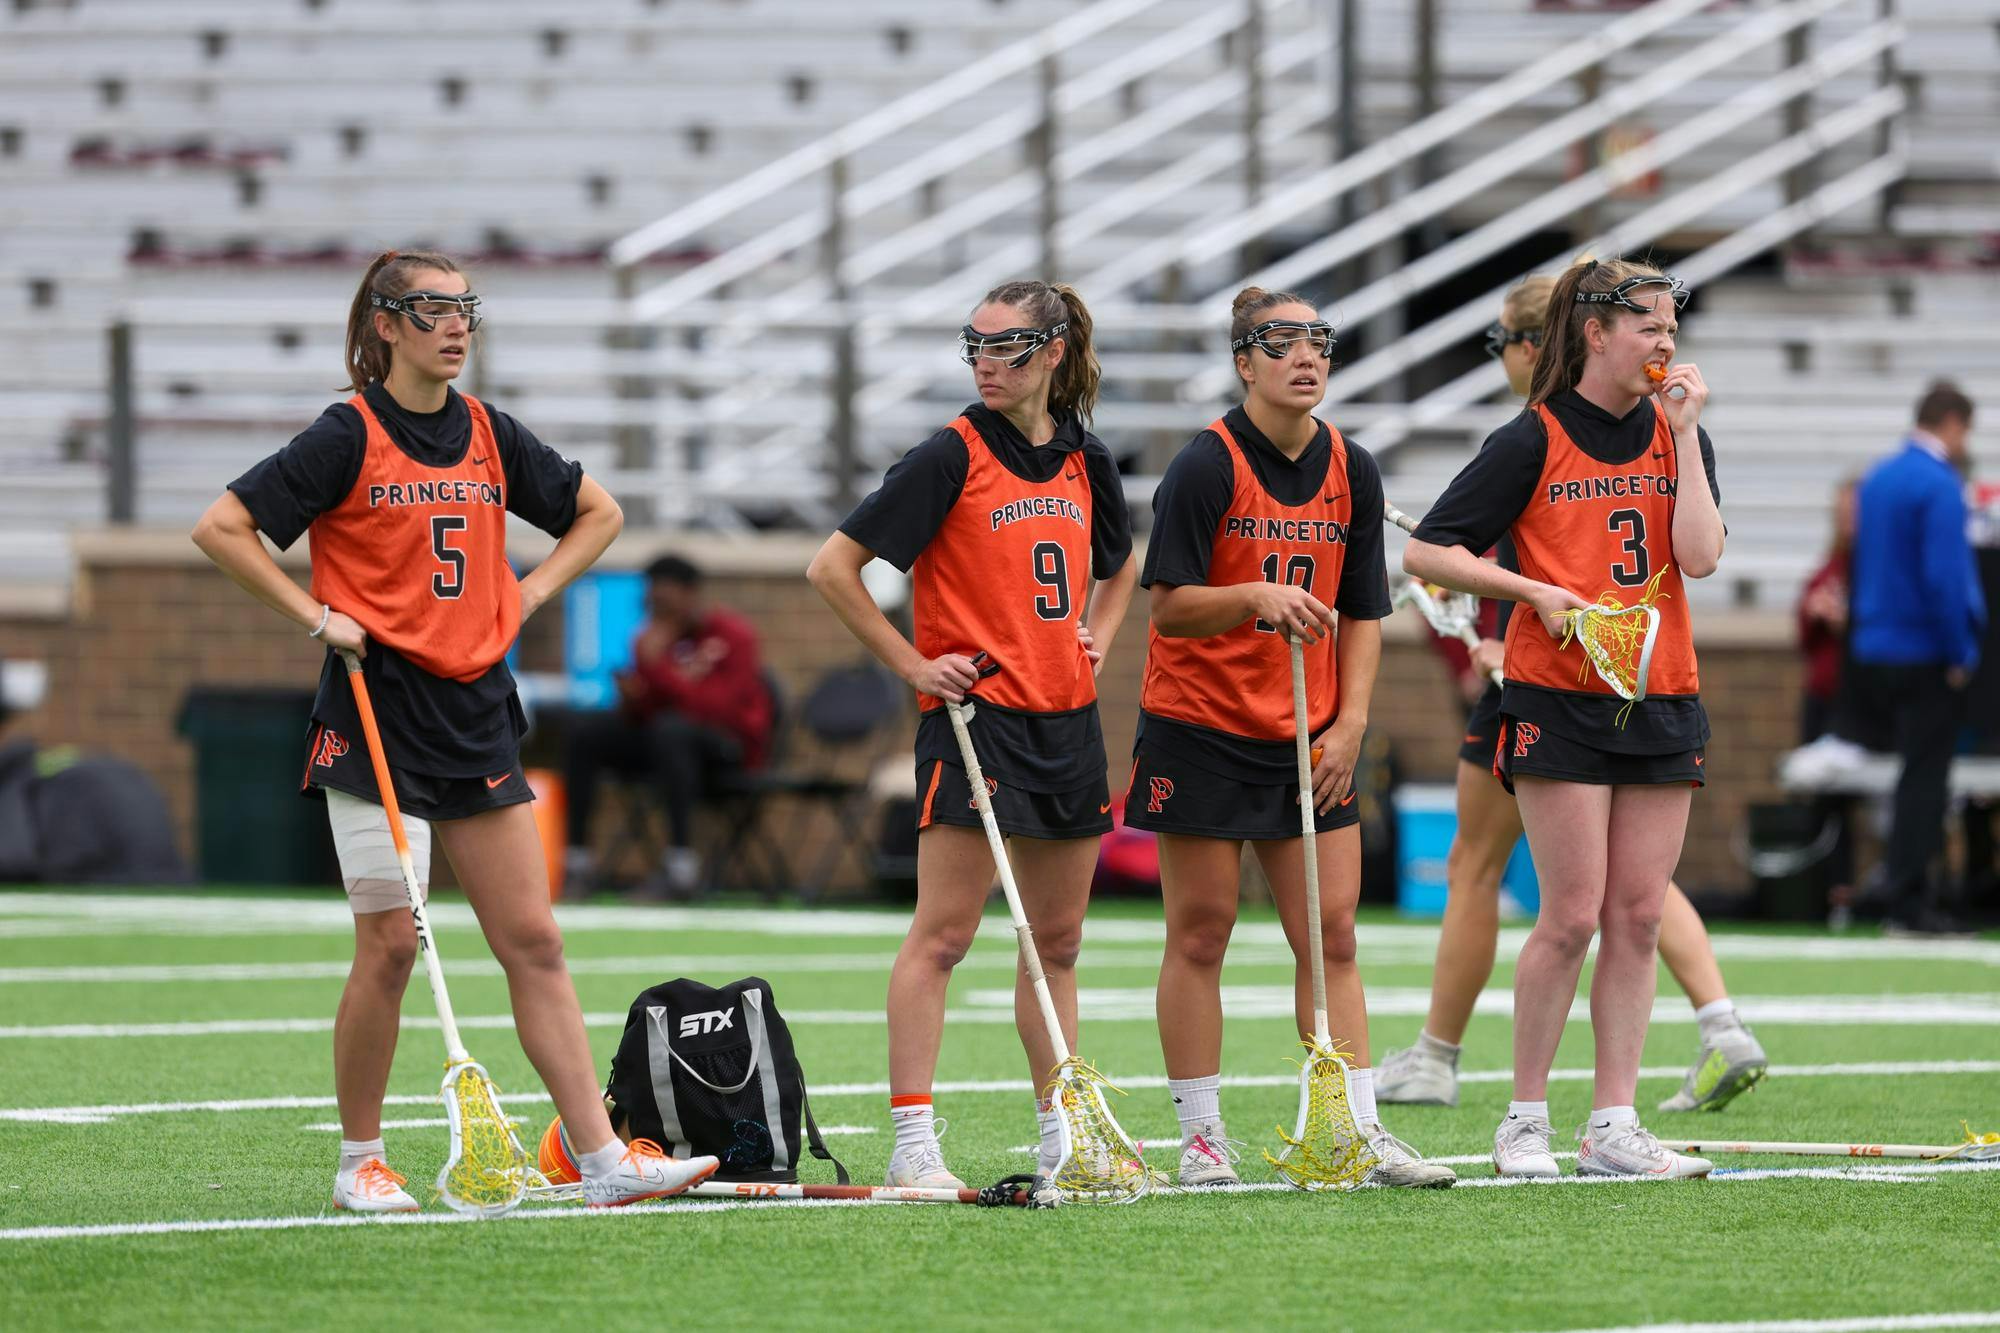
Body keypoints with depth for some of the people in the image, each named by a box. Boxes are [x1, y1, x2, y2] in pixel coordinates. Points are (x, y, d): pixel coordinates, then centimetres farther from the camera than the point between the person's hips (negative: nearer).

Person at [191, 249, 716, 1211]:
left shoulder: (489, 435, 8)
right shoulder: (350, 436, -7)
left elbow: (597, 512, 23)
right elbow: (221, 528, -9)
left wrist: (528, 593, 9)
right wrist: (316, 616, -11)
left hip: (478, 716, 5)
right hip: (378, 717, -5)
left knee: (533, 941, 2)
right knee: (391, 943, -6)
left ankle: (604, 1160, -1)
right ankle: (359, 1161, 8)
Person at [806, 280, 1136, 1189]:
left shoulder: (1083, 459, 9)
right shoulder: (952, 457, -8)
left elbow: (1119, 569, 29)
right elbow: (833, 569, -8)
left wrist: (1096, 637, 12)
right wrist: (914, 665, -9)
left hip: (1068, 720, 6)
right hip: (974, 713, -6)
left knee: (1058, 940, 11)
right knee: (943, 934, -9)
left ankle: (1061, 1139, 18)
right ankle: (913, 1142, -9)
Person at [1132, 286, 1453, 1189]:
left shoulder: (1352, 472, 4)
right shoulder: (1207, 465, -11)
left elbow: (1363, 613, 9)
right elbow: (1170, 605, -13)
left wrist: (1351, 723, -1)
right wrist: (1255, 598, -30)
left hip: (1309, 741, 4)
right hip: (1201, 731, -4)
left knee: (1331, 935, 2)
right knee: (1200, 935, 1)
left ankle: (1363, 1132, 3)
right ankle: (1202, 1139, 7)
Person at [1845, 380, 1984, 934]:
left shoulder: (1877, 479, 11)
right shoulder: (1939, 485, -16)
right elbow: (1944, 576, -21)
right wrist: (1961, 654, -14)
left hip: (1875, 651, 8)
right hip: (1924, 654, -8)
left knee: (1917, 774, 14)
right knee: (1925, 778, -3)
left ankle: (1907, 894, 14)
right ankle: (1910, 902, -3)